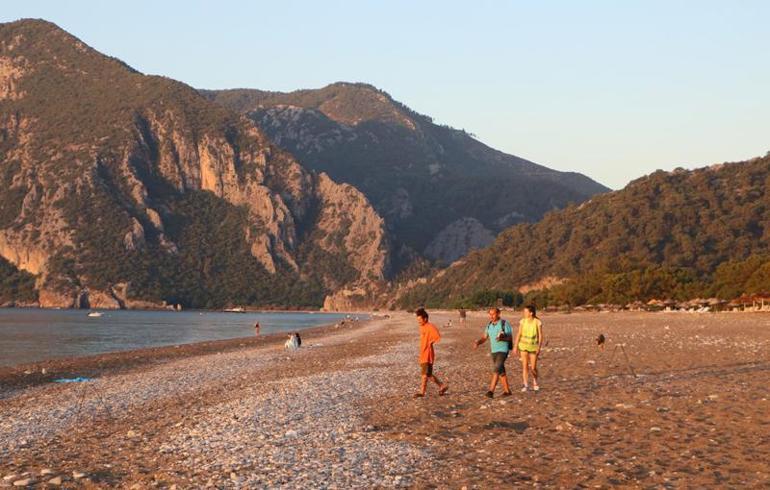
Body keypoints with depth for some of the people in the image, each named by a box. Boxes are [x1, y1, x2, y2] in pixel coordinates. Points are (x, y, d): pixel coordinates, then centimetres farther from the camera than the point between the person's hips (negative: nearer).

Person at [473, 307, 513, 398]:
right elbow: (484, 337, 8)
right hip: (494, 351, 7)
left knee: (497, 370, -18)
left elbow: (510, 337, -10)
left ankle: (491, 391, -23)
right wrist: (478, 342, -12)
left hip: (503, 350, -7)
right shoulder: (489, 325, 8)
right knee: (501, 372, 12)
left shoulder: (505, 324, -11)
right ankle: (507, 391, 23)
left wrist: (502, 338, -30)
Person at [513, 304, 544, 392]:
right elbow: (519, 334, -1)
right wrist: (515, 347, -3)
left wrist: (539, 348, -16)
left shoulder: (538, 322, -13)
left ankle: (535, 382, 28)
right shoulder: (522, 321, -6)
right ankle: (526, 385, 0)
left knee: (533, 368, 0)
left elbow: (540, 336, -10)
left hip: (533, 347, -2)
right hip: (523, 346, 2)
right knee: (525, 366, -7)